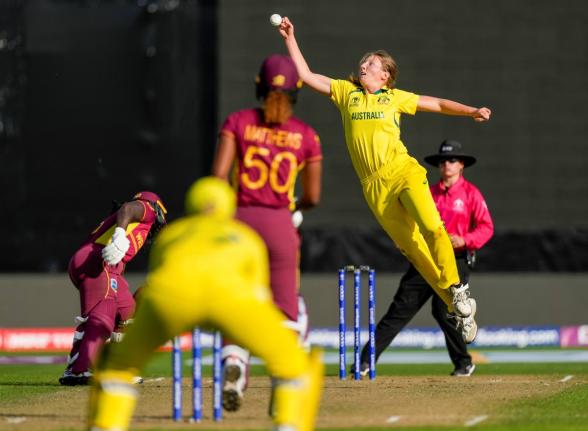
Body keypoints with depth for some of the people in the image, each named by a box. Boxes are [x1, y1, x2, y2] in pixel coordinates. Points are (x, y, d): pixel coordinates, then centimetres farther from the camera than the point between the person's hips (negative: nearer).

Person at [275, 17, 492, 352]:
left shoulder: (395, 97, 13)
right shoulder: (346, 91, 16)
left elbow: (437, 104, 17)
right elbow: (307, 76, 16)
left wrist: (471, 112, 6)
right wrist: (291, 39, 11)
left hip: (403, 171, -1)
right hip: (375, 186, 1)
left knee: (431, 227, -23)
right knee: (412, 248, -2)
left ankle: (456, 289, -14)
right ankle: (459, 309, 2)